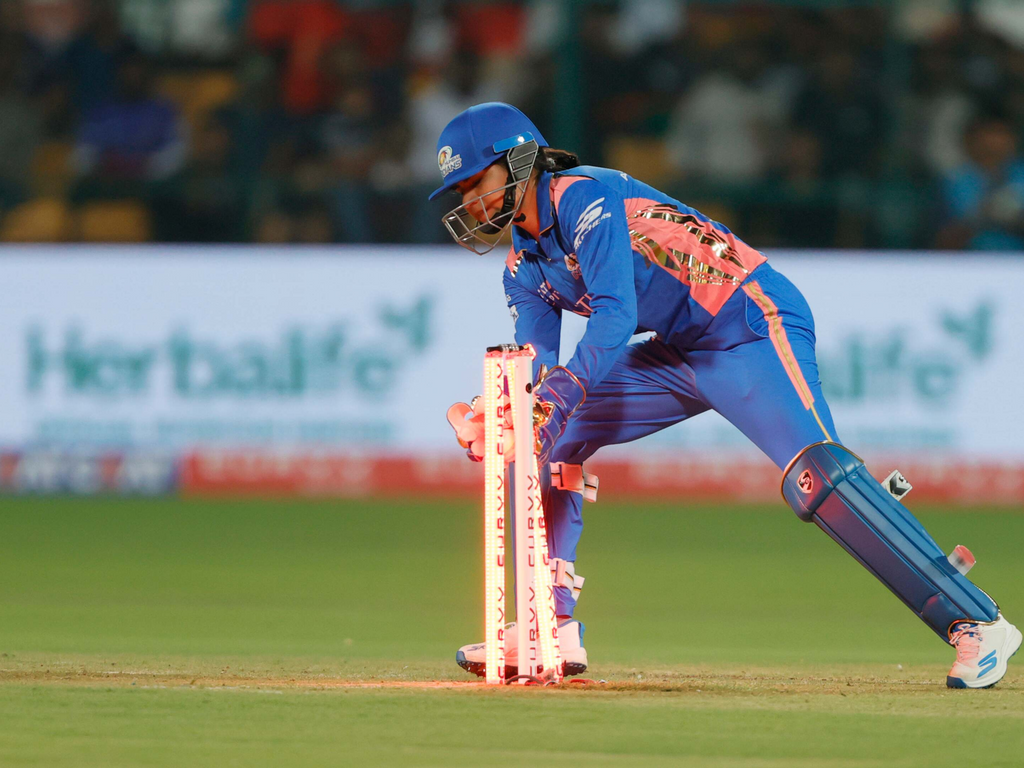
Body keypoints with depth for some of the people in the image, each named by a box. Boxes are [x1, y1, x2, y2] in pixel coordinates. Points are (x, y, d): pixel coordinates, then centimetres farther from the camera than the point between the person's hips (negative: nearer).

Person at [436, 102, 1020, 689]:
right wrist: (496, 420, -21)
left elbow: (616, 316, -28)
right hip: (679, 354, 10)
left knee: (814, 475, -27)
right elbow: (539, 365, 0)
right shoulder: (524, 270, 12)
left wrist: (555, 398, -38)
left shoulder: (582, 198, -15)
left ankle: (977, 623, -31)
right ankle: (553, 629, 9)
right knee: (548, 439, 4)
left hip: (752, 326, -10)